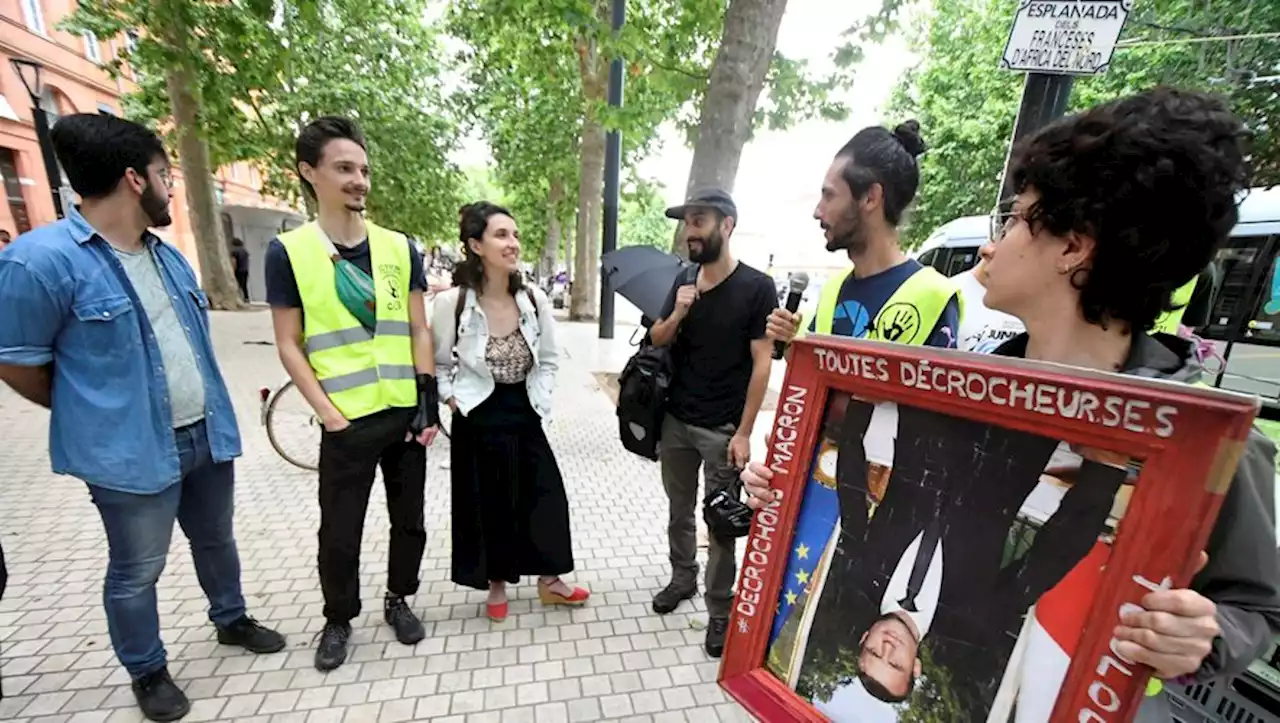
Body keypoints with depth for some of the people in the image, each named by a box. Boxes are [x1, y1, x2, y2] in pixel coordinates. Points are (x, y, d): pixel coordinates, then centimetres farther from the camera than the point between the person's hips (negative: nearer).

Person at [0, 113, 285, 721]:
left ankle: (231, 620, 44)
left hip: (206, 436, 6)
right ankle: (147, 671, 36)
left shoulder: (168, 255, 6)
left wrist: (207, 414, 16)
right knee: (136, 572, 13)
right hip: (131, 452, -6)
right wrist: (98, 413, 5)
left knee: (216, 540, 22)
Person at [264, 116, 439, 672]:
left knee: (409, 520, 15)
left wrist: (428, 399, -3)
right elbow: (290, 345, -2)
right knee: (340, 534, 12)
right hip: (348, 422, -2)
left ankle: (398, 600, 39)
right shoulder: (288, 251, -2)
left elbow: (418, 331, 4)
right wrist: (328, 413, -10)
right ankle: (338, 619, 38)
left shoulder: (399, 248, 3)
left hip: (407, 413, 2)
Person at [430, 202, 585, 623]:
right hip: (477, 420, -2)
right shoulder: (452, 302, -14)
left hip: (524, 416, 3)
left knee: (544, 497, 9)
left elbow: (549, 359, 6)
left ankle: (550, 582, 33)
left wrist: (540, 399, 0)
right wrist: (451, 399, -8)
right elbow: (438, 364, 0)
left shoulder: (534, 299, -6)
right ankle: (496, 585, 37)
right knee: (486, 504, 11)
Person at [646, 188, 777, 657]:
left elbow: (762, 363, -12)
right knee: (679, 508, 19)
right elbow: (656, 341, 10)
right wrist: (677, 314, -11)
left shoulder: (756, 287, -10)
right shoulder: (683, 281, 5)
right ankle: (682, 578, 41)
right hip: (675, 421, 5)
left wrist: (744, 432, -14)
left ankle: (720, 609, 27)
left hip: (723, 429, -5)